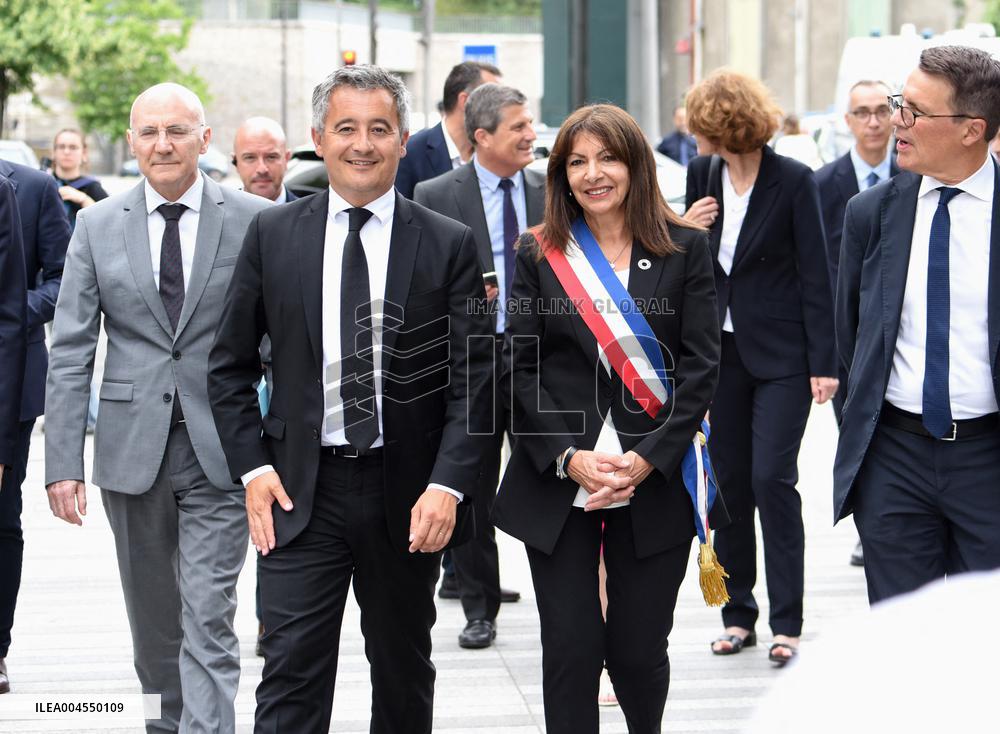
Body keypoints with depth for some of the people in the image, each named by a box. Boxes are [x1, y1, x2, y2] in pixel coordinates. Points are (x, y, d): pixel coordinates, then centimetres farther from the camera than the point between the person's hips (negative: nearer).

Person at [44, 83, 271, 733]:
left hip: (221, 449, -3)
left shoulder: (255, 220, -2)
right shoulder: (98, 226, 4)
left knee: (209, 618, -8)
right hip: (131, 451, 3)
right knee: (152, 620, 15)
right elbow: (70, 354, 2)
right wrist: (64, 462, -4)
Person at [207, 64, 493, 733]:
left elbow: (473, 377, -3)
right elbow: (230, 365, 8)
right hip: (301, 492, 0)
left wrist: (447, 485, -13)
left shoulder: (450, 245, 0)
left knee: (404, 676, 15)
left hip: (408, 497, 1)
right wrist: (253, 467, -3)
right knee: (291, 677, -6)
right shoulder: (273, 234, 3)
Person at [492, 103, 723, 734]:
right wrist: (569, 458, -11)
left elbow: (701, 366, -1)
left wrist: (649, 458, -12)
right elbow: (520, 368, 2)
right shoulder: (539, 255, 7)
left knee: (639, 651, 4)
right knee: (571, 651, -2)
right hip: (558, 485, 1)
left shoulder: (685, 250, 4)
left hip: (655, 485, 0)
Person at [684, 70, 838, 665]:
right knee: (729, 481, 8)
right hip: (721, 350, 5)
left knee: (772, 479, -9)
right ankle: (739, 615, 17)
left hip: (781, 354, -5)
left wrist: (824, 362, -12)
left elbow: (815, 274, -9)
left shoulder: (794, 181, -9)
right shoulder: (703, 175, 6)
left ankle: (787, 623, -1)